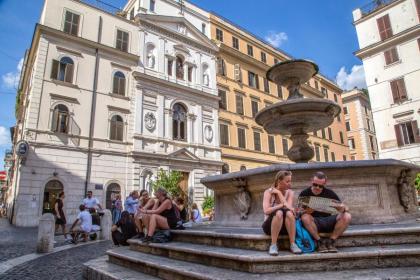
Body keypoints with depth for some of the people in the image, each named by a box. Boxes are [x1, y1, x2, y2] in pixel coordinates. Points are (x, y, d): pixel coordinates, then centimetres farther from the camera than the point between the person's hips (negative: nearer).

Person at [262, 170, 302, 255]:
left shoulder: (289, 192, -1)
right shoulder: (268, 192, -9)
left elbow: (289, 207, -19)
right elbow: (266, 211, -24)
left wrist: (279, 193, -17)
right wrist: (282, 205, -32)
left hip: (285, 226, 2)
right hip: (270, 225, -2)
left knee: (289, 213, -31)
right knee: (279, 212, -35)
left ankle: (293, 244, -23)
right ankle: (273, 245, -27)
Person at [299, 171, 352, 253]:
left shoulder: (330, 193, 2)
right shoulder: (305, 193, -4)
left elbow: (346, 208, 0)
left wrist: (343, 209, -24)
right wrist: (306, 211, -33)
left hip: (328, 221, 3)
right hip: (314, 223, -2)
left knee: (347, 217, -21)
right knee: (305, 217, -35)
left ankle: (331, 241, -12)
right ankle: (320, 242, -15)